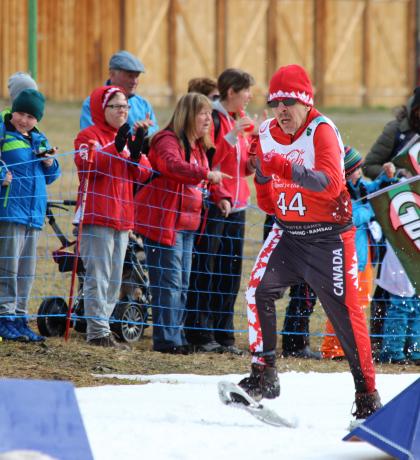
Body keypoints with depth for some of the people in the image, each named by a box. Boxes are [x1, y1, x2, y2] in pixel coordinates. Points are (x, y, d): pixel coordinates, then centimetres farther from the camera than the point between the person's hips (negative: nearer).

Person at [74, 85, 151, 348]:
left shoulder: (129, 137, 20)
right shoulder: (89, 136, -3)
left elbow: (143, 175, 12)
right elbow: (86, 164, -20)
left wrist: (136, 153, -7)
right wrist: (115, 147, -27)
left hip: (122, 218, 8)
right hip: (97, 217, -8)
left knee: (114, 280, 11)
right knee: (98, 277, -11)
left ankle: (102, 327, 17)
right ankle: (98, 333, -12)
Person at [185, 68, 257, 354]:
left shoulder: (242, 121, 16)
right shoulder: (214, 119, -9)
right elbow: (207, 161, -18)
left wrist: (254, 163, 0)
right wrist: (232, 135, -23)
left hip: (237, 204, 8)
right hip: (213, 204, -8)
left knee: (231, 271, 8)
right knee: (206, 269, -5)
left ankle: (223, 335, 12)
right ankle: (200, 334, -3)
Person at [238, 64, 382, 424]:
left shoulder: (321, 130, -17)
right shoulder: (267, 134, 2)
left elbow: (331, 181, -35)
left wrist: (286, 168, -47)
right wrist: (263, 177, -7)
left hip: (328, 235, -5)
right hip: (287, 232, 5)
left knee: (345, 311, -3)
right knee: (259, 288, -16)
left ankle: (367, 393, 10)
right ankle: (264, 376, -10)